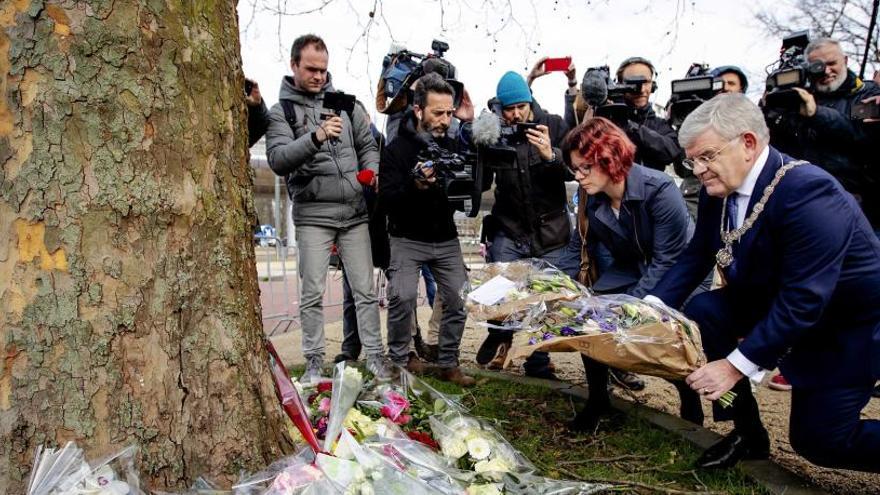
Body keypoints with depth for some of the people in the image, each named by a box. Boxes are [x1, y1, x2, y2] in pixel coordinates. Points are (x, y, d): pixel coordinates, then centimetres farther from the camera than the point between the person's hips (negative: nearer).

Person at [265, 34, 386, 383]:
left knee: (365, 289, 5)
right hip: (313, 215, -2)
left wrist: (372, 172, -3)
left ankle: (375, 357, 16)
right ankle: (314, 362, 15)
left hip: (355, 211, 3)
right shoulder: (281, 111, 1)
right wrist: (316, 137, -27)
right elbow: (278, 160, -13)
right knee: (312, 293, 1)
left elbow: (368, 145, 17)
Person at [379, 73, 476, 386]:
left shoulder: (453, 146, 6)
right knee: (402, 296, -18)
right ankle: (399, 359, 6)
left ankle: (448, 364, 16)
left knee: (459, 299, -1)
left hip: (446, 239, 4)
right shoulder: (397, 149, -8)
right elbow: (387, 199, -17)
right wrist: (416, 186, -34)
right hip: (408, 239, -4)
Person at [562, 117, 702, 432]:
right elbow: (583, 249, 0)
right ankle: (598, 400, 8)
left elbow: (667, 261, -27)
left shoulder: (659, 189, -30)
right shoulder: (591, 199, -13)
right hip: (631, 269, 5)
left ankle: (691, 408, 6)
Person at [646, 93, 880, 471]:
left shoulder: (807, 192, -32)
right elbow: (696, 257, -4)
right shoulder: (719, 189, -9)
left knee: (817, 439, -6)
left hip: (848, 324, -7)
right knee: (701, 313, -13)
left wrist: (736, 365, -35)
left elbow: (803, 300, -35)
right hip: (774, 301, 7)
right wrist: (651, 306, -20)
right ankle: (748, 434, 3)